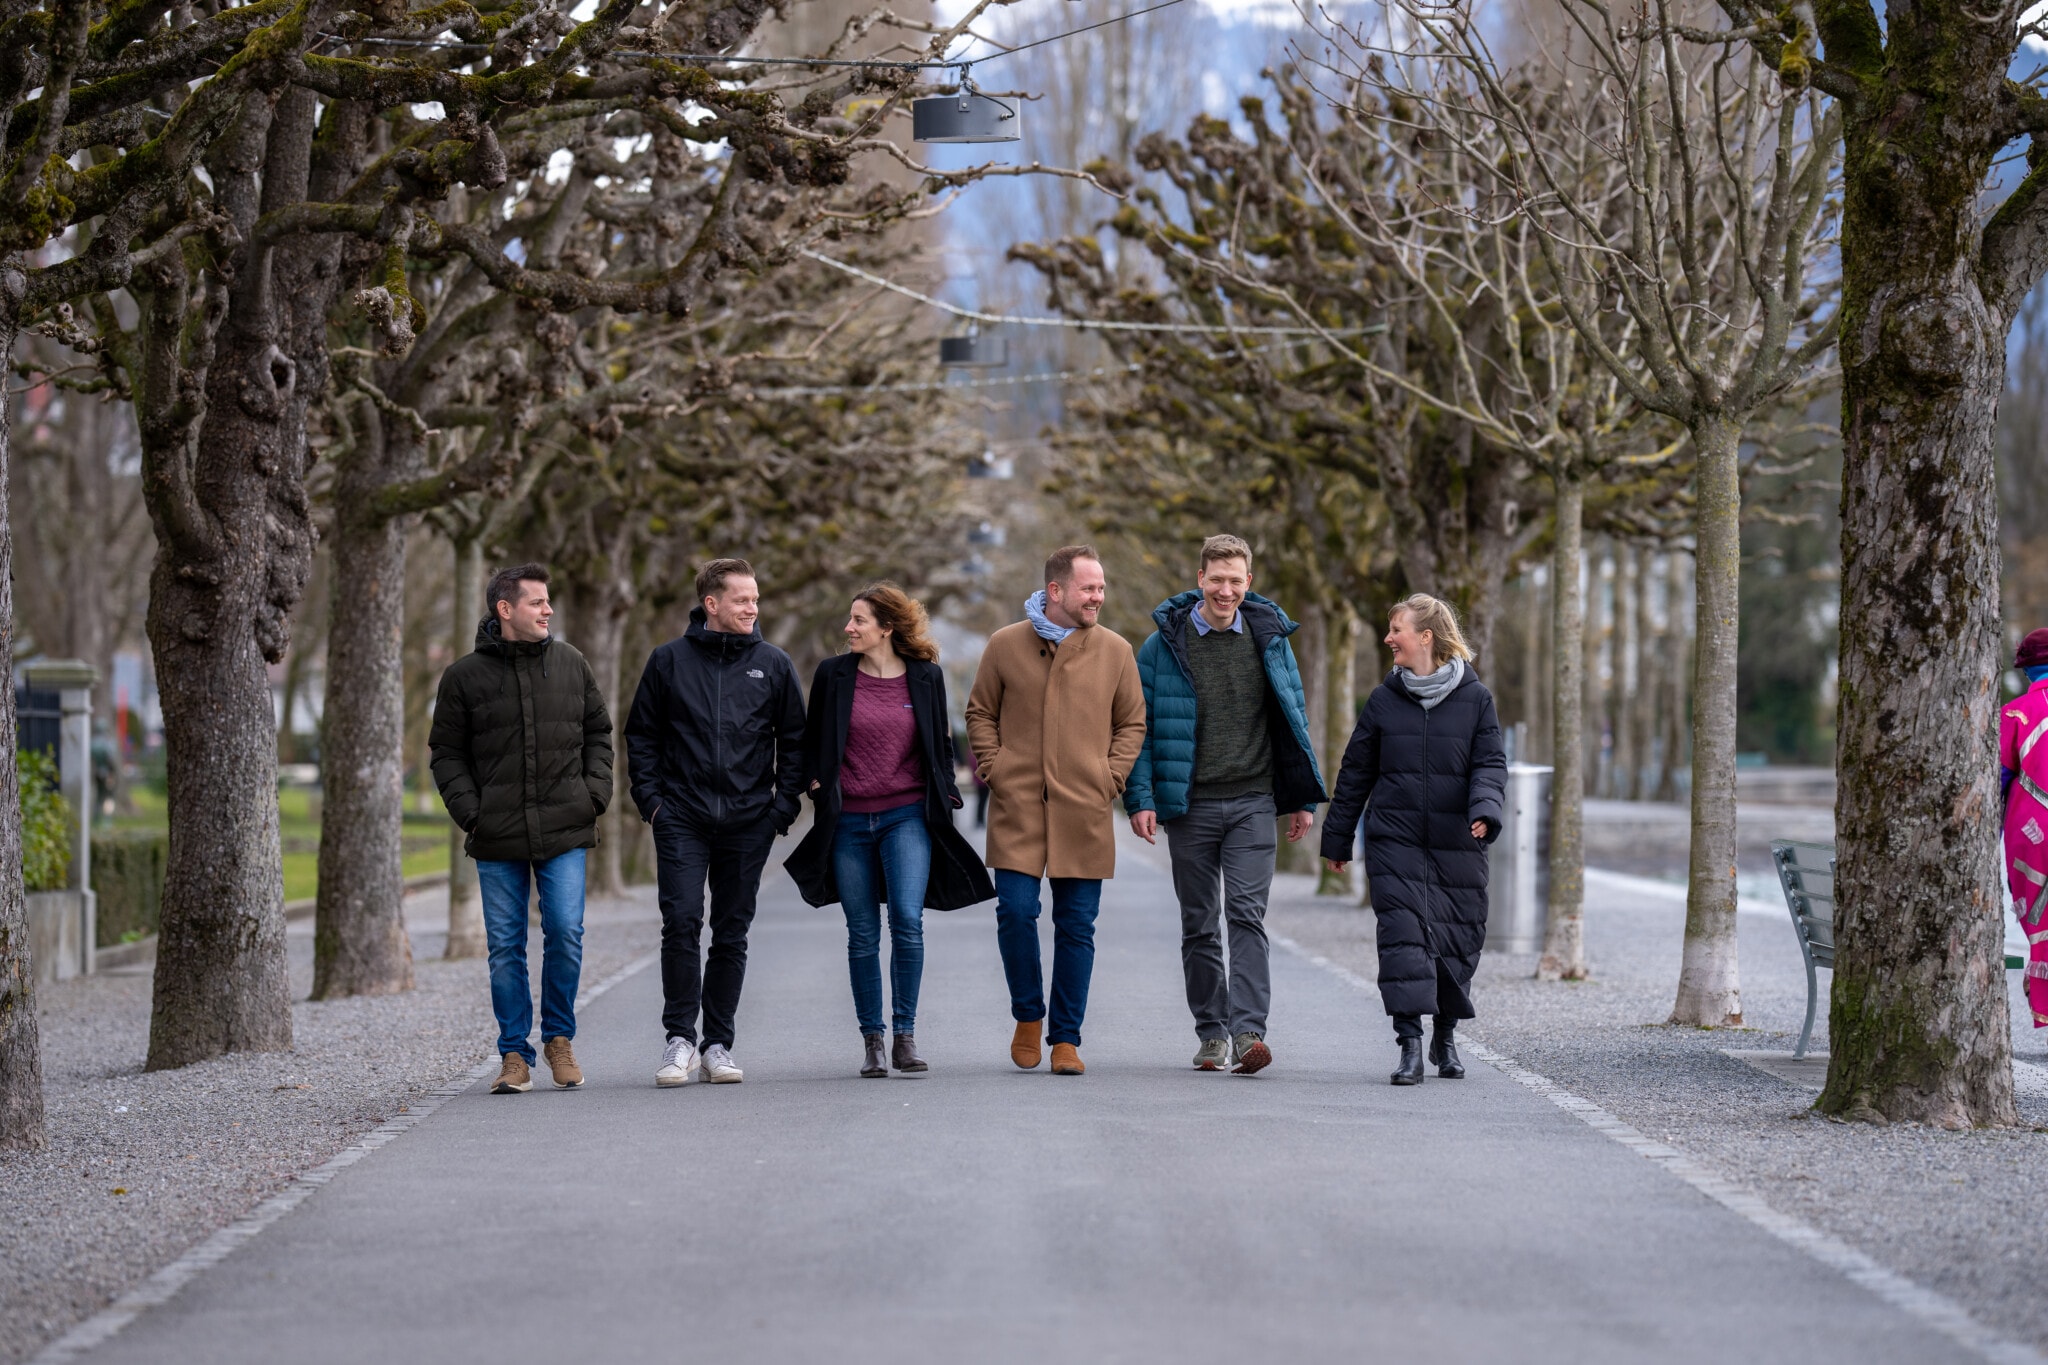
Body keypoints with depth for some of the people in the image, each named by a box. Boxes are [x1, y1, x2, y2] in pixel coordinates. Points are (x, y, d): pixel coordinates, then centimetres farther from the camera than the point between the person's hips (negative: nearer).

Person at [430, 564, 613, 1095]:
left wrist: (594, 793, 3)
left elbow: (598, 733, 17)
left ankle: (559, 1038, 14)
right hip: (498, 837, -1)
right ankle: (515, 1055, 10)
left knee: (566, 935, -5)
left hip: (564, 831, 1)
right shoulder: (464, 676, 2)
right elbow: (447, 752, 7)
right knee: (505, 947, 2)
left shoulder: (571, 665, 8)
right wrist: (469, 811, -6)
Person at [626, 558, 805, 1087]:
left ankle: (718, 1044, 11)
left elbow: (794, 740, 11)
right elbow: (641, 734, 9)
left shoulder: (773, 665, 7)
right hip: (682, 819, -1)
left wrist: (783, 805, 1)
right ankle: (680, 1038, -5)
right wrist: (651, 797, -2)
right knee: (681, 921, -12)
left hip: (748, 821, 2)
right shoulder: (669, 661, 4)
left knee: (733, 933, 5)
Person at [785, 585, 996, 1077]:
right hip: (849, 822, 1)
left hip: (907, 816, -1)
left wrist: (944, 797, 6)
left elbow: (942, 741, 13)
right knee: (863, 935, 5)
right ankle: (872, 1041, 14)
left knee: (908, 919, -16)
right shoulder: (833, 675, 3)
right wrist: (817, 787, -1)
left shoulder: (925, 676, 3)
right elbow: (811, 741, 12)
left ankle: (905, 1033, -6)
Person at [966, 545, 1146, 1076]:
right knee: (1016, 911, -8)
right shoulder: (1005, 645, 3)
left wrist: (1110, 778, 1)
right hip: (1017, 807, -1)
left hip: (1084, 812, 1)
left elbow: (1132, 724, 13)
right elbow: (980, 712, 13)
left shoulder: (1115, 651, 5)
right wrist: (993, 768, 1)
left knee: (1077, 925, 2)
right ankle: (1028, 1016, 15)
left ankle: (1066, 1038, 11)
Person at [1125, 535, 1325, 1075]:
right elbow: (1140, 725, 3)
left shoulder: (1269, 638, 6)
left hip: (1252, 803, 0)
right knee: (1200, 924, 6)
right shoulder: (1165, 643, 1)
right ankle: (1211, 1034, 15)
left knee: (1246, 913, -12)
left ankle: (1248, 1031, -16)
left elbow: (1294, 720, 14)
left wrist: (1302, 798, 11)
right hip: (1189, 805, 0)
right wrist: (1140, 798, -6)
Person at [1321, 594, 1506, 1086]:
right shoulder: (1384, 700, 7)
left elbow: (1490, 763, 0)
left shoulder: (1475, 698, 2)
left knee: (1457, 941, 6)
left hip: (1456, 845, 0)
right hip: (1394, 841, 0)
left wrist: (1484, 809, -20)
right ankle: (1410, 1044, -16)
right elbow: (1355, 772, 12)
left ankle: (1446, 1034, 28)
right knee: (1402, 934, -13)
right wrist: (1336, 838, 13)